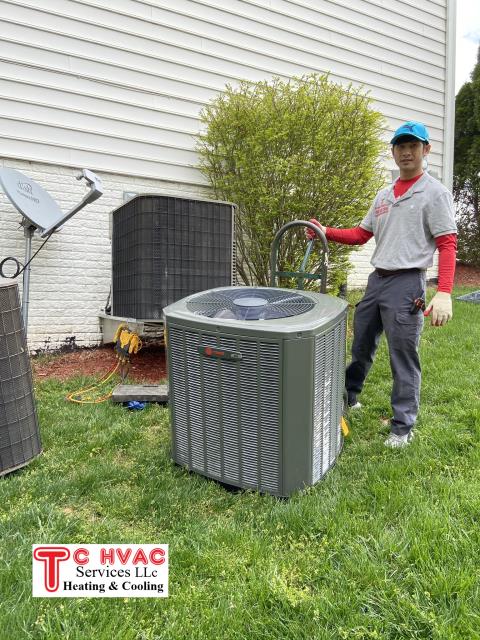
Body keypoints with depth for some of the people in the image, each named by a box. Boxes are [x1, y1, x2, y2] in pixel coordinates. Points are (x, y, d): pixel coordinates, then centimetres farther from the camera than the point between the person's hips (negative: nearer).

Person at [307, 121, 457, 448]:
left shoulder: (435, 192, -4)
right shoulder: (384, 195, 16)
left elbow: (447, 246, -11)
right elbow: (361, 235, 20)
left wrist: (444, 293, -22)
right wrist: (326, 232, 5)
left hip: (407, 283, -6)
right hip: (376, 279, 7)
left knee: (403, 358, -1)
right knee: (361, 347, 19)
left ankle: (403, 427, 13)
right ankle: (348, 396, 39)